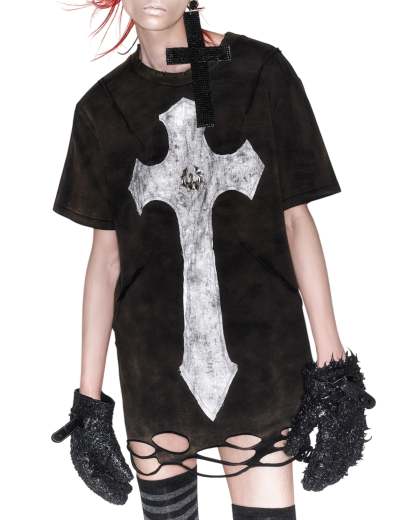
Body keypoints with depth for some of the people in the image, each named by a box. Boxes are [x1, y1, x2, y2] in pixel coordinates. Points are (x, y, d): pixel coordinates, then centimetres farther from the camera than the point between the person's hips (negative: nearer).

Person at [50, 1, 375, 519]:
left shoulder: (260, 72, 0)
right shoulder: (105, 107, 4)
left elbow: (297, 220, 3)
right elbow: (106, 254, 6)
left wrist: (333, 365, -1)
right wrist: (89, 401, 5)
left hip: (261, 360, -1)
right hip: (156, 370, 1)